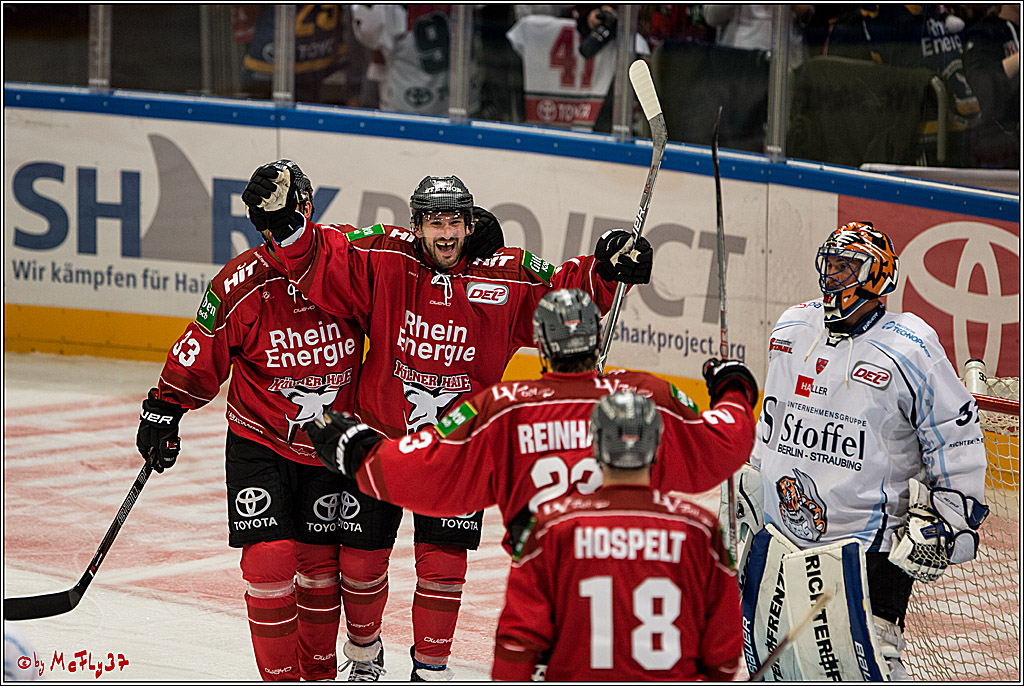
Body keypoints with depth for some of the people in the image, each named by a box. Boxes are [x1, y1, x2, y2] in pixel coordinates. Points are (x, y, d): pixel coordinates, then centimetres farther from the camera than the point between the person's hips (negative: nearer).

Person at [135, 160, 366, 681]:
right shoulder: (242, 285, -17)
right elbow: (199, 354, -6)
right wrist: (163, 413, -2)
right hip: (259, 443, -2)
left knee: (321, 560, 8)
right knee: (270, 560, -11)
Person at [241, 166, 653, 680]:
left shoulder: (507, 276, -9)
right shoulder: (383, 260, -12)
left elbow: (561, 292, -7)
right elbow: (320, 261, -14)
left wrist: (605, 270, -24)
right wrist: (284, 221, -30)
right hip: (378, 435, 0)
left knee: (444, 559, -1)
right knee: (363, 554, 8)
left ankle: (431, 665, 19)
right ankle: (363, 650, 34)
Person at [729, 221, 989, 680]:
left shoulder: (909, 351, -12)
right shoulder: (791, 329, 6)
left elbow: (958, 440, -6)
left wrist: (949, 520, -8)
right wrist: (755, 479, 26)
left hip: (866, 541, -6)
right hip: (780, 533, 6)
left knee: (864, 662, -14)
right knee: (766, 653, 13)